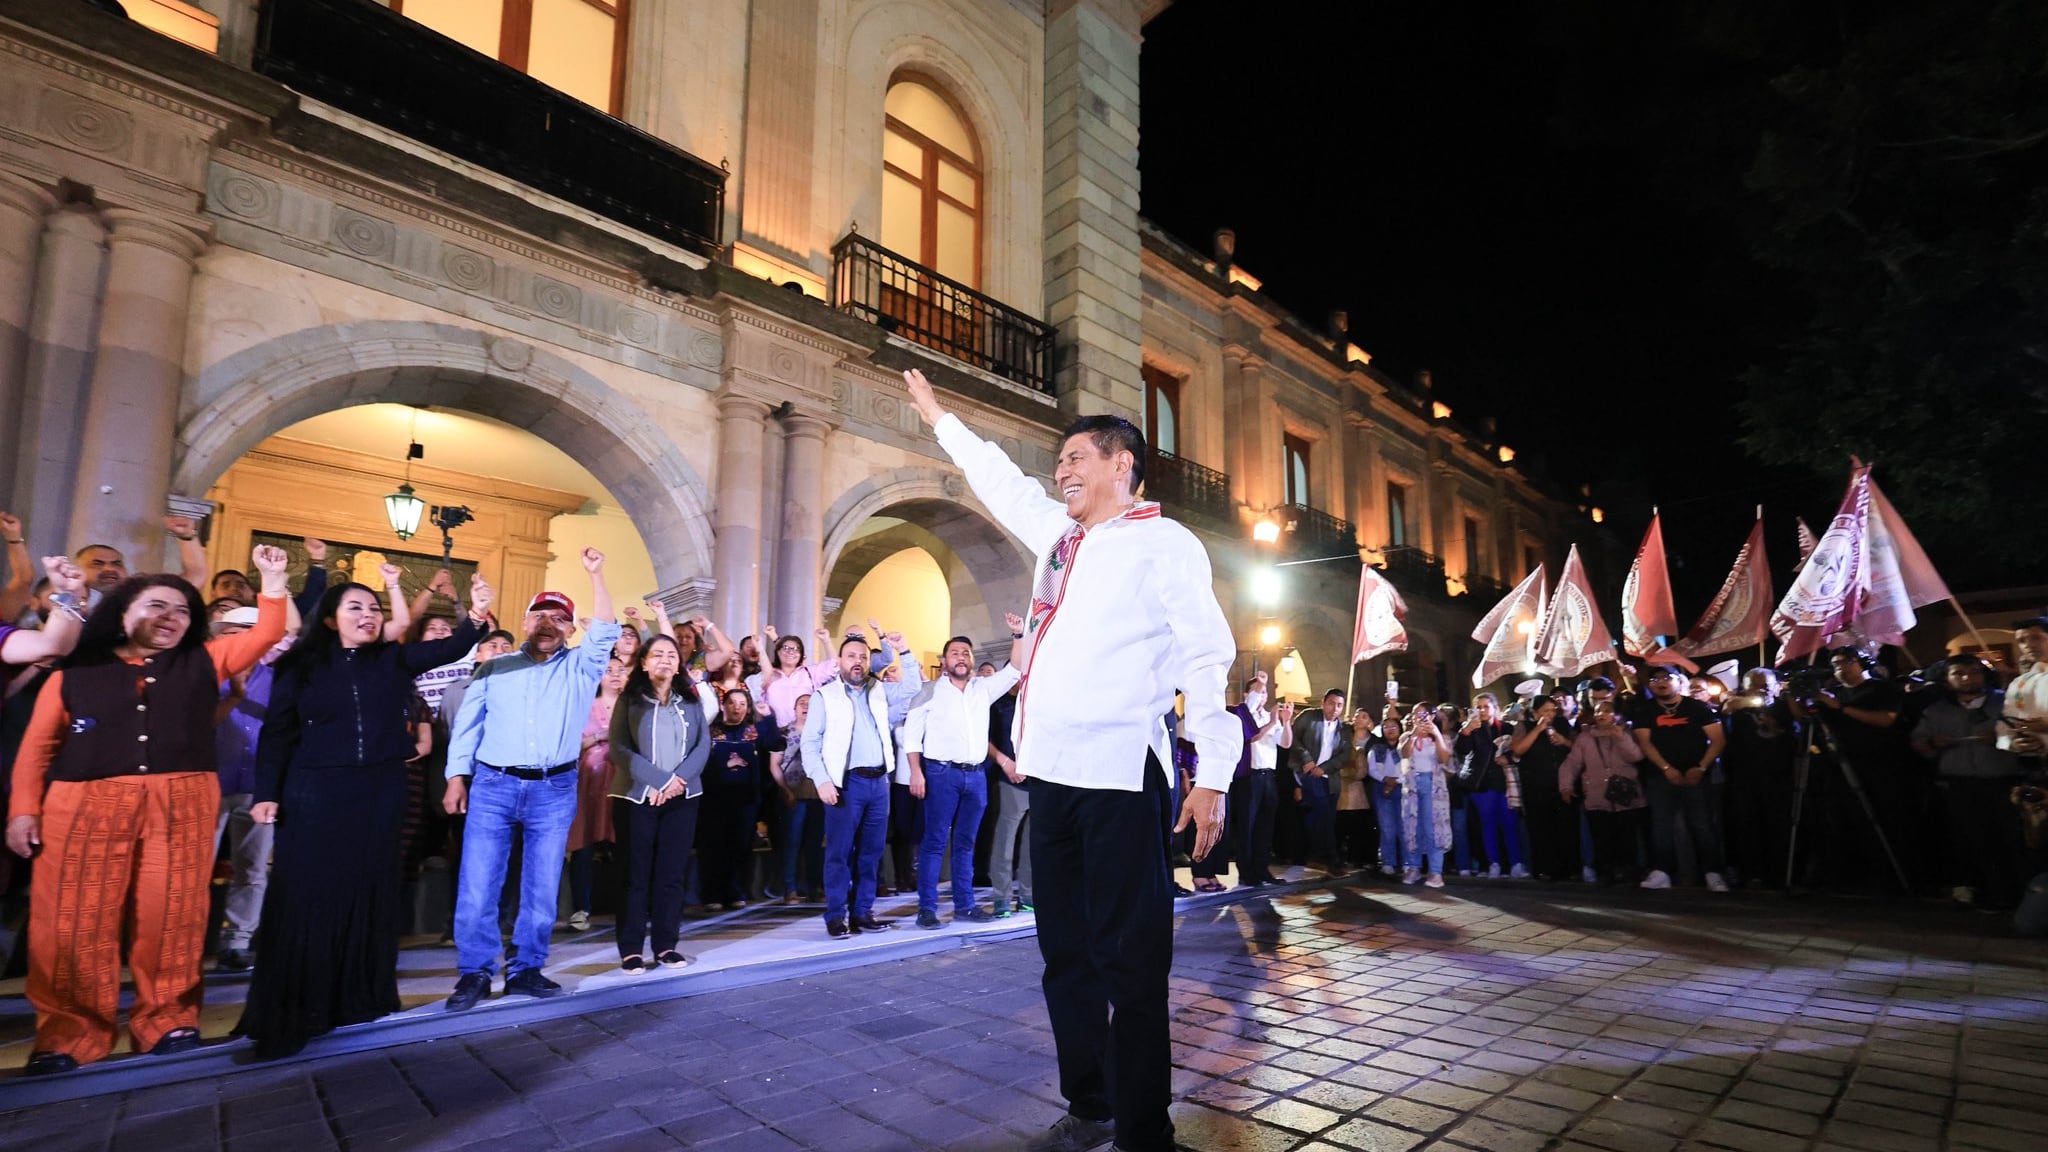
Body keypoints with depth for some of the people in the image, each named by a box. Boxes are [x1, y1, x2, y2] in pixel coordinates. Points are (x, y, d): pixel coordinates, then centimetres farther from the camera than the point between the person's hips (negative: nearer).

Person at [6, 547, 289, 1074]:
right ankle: (70, 1034, 11)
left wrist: (273, 581, -1)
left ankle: (167, 1020, 12)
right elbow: (39, 745, 9)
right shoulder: (76, 670, 12)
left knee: (171, 917, 2)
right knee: (74, 920, 0)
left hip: (182, 804, 1)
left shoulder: (203, 662, 16)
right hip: (85, 805, 0)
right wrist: (23, 808, 1)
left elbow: (267, 634, 9)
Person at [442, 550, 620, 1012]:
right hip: (492, 786, 0)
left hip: (554, 790, 0)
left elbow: (605, 631, -7)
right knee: (478, 885, 0)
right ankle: (474, 973, 12)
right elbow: (466, 725, 10)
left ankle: (525, 969, 18)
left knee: (541, 887, 6)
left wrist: (595, 575, -11)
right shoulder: (493, 669, 11)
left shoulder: (579, 668, 8)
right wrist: (457, 776, 1)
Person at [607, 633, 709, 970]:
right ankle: (631, 949, 10)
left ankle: (666, 946, 13)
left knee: (671, 873, 5)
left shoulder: (691, 700, 9)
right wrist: (660, 779, -17)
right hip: (636, 796, -2)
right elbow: (618, 748, -9)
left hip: (682, 798, 3)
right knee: (635, 874, 1)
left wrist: (679, 779, -13)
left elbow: (703, 745, 3)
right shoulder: (629, 699, 1)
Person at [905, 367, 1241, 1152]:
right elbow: (1001, 480, 34)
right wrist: (939, 418, 45)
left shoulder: (1164, 543, -2)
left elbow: (1208, 660, -7)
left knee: (1129, 960, -2)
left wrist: (1212, 775, -14)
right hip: (1050, 772, 8)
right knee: (1066, 952, 15)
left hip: (1119, 777, -7)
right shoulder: (1057, 533, 18)